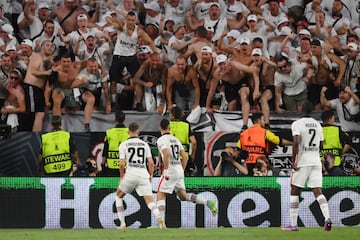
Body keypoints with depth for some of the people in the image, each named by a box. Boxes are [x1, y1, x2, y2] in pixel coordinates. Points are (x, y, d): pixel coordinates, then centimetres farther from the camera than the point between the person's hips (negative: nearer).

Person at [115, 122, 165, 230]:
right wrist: (150, 176, 16)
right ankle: (158, 216, -33)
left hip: (130, 174, -1)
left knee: (119, 196, 22)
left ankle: (122, 224, 18)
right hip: (144, 174, 1)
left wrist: (122, 176, 11)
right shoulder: (144, 144, 11)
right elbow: (151, 162, 4)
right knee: (150, 200, -1)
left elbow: (121, 164, -4)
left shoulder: (124, 144, 4)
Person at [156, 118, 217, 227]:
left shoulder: (161, 140, -8)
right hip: (179, 169, 7)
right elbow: (185, 157, 14)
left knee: (160, 195, -1)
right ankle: (208, 202, 2)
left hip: (170, 170, -7)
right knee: (183, 196, 15)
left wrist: (165, 170, -22)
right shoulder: (175, 139, 15)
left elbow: (166, 154, -25)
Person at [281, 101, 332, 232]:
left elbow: (296, 142, -18)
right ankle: (327, 218, -22)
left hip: (302, 161, -5)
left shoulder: (297, 124, -6)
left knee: (294, 192, 5)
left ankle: (293, 224, 5)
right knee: (318, 191, -1)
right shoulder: (317, 124, 12)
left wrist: (294, 161, -15)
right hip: (316, 161, 5)